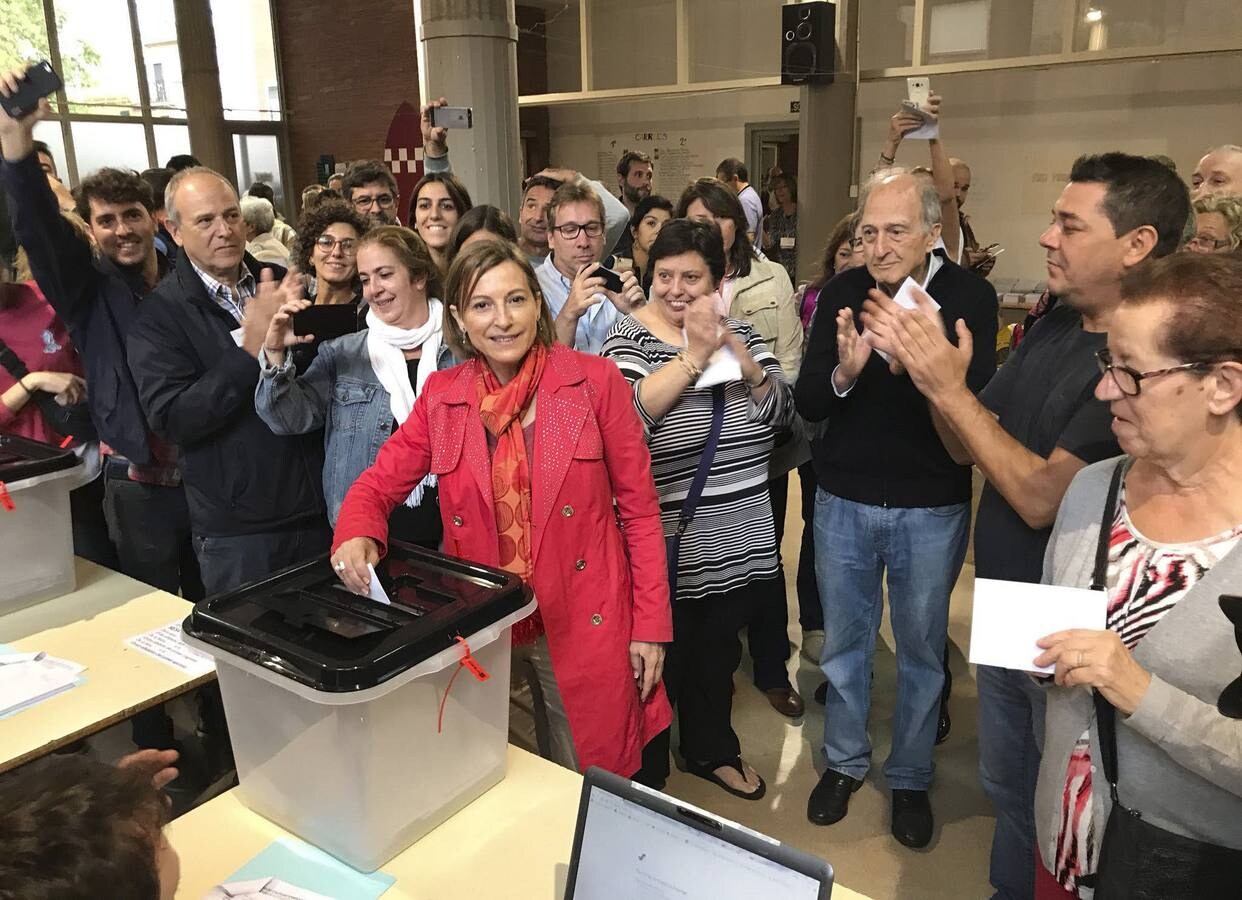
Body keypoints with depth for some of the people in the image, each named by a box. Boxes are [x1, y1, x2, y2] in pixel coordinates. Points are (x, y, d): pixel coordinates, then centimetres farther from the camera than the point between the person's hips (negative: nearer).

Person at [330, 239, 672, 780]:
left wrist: (651, 625, -5)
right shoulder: (441, 395, 1)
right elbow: (378, 484, 6)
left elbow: (639, 507, -4)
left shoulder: (595, 381, -8)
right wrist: (356, 537, -18)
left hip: (586, 623, -2)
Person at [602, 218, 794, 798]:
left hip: (739, 544, 5)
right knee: (660, 665, 11)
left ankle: (712, 751, 46)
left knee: (717, 657, 23)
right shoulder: (630, 338, -10)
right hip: (667, 549, -5)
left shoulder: (737, 331, 5)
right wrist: (695, 355, -27)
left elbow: (780, 412, -1)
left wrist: (741, 358, -17)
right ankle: (647, 775, 35)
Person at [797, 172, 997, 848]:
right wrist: (843, 373, -27)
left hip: (932, 508, -1)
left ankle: (910, 778, 36)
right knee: (843, 642, 16)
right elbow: (807, 404, -6)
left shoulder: (970, 296, -11)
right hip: (844, 500, 2)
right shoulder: (841, 294, -4)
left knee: (921, 651, 14)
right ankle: (844, 762, 38)